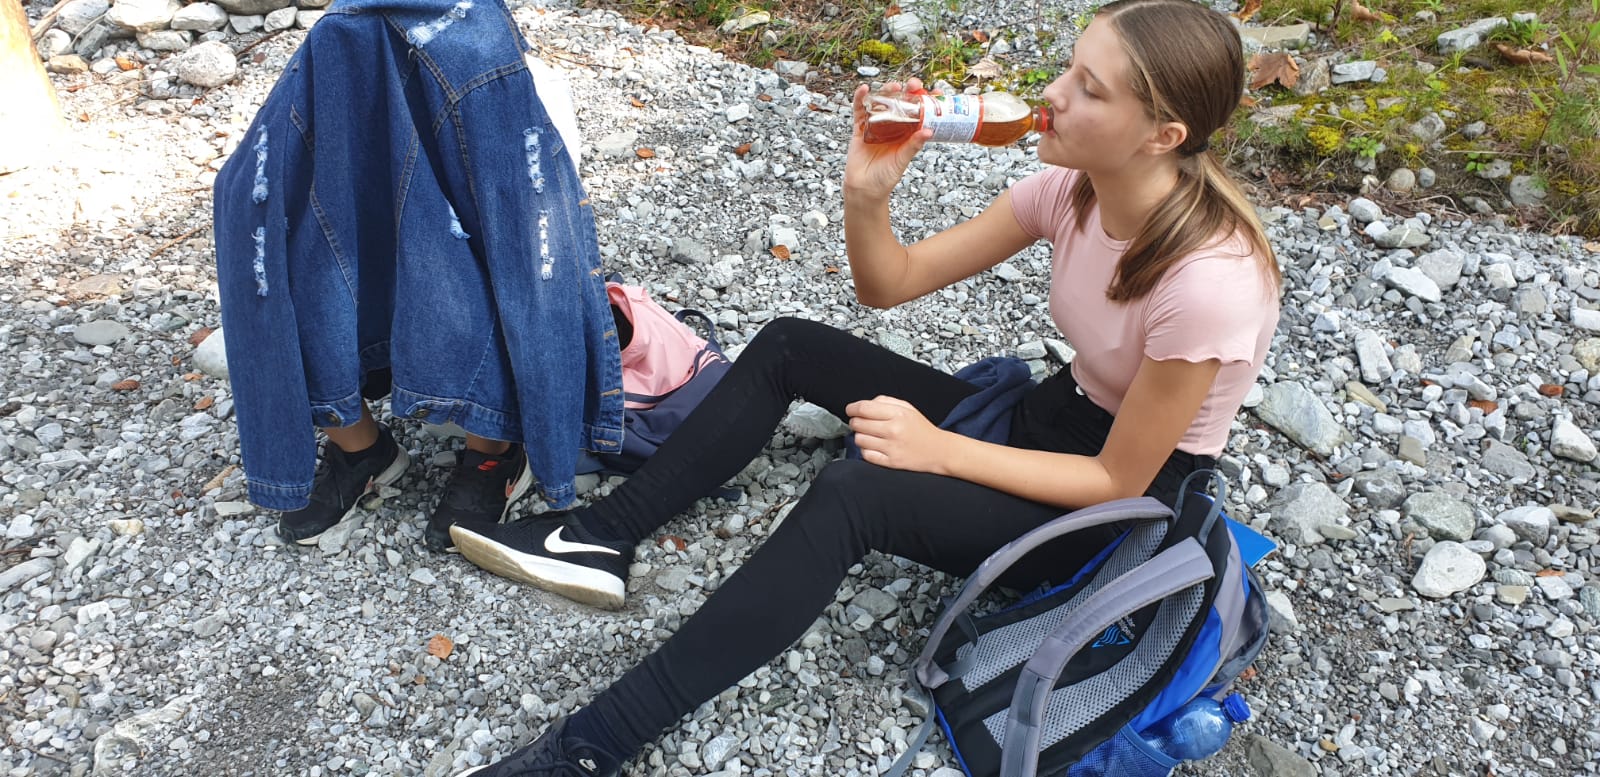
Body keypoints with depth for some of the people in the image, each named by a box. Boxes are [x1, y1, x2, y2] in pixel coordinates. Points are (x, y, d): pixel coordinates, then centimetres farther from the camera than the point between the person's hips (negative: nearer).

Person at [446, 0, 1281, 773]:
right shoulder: (1072, 184, -10)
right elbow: (890, 284, -6)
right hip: (1049, 421, 8)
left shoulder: (1210, 279, -31)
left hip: (1122, 510, -7)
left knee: (852, 494, -34)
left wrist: (938, 451, -24)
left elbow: (1118, 481, -21)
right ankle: (603, 536, 0)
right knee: (787, 346, -1)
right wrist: (867, 193, -27)